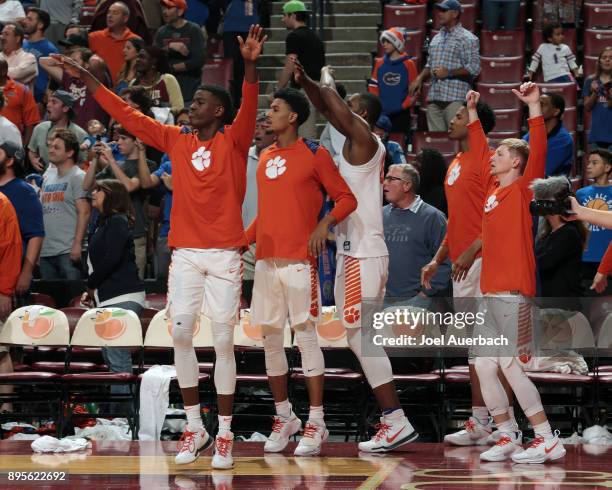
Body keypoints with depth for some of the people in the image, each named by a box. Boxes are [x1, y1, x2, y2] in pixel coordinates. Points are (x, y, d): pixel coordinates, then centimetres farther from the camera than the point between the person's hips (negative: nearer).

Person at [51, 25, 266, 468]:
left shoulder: (233, 141, -1)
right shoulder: (176, 140, 11)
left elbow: (248, 108, -19)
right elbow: (126, 114, 13)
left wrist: (250, 65, -37)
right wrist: (86, 77, 11)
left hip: (224, 254, -4)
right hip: (185, 253, 4)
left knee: (223, 340, -2)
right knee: (181, 334, 1)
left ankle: (224, 434, 3)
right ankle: (194, 428, 11)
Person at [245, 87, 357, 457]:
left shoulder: (315, 155, -4)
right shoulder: (265, 157, 16)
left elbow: (346, 198, -4)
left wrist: (325, 223, -20)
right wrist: (244, 239, 13)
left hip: (300, 259, -7)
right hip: (266, 259, 7)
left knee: (305, 336, -5)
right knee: (270, 338, 7)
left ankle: (316, 423, -1)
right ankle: (284, 417, 18)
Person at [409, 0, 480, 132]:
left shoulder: (467, 39, -2)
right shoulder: (436, 38, 20)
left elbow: (474, 68, -10)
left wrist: (449, 72, -13)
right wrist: (420, 78, 8)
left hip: (455, 98, -7)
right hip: (434, 98, 7)